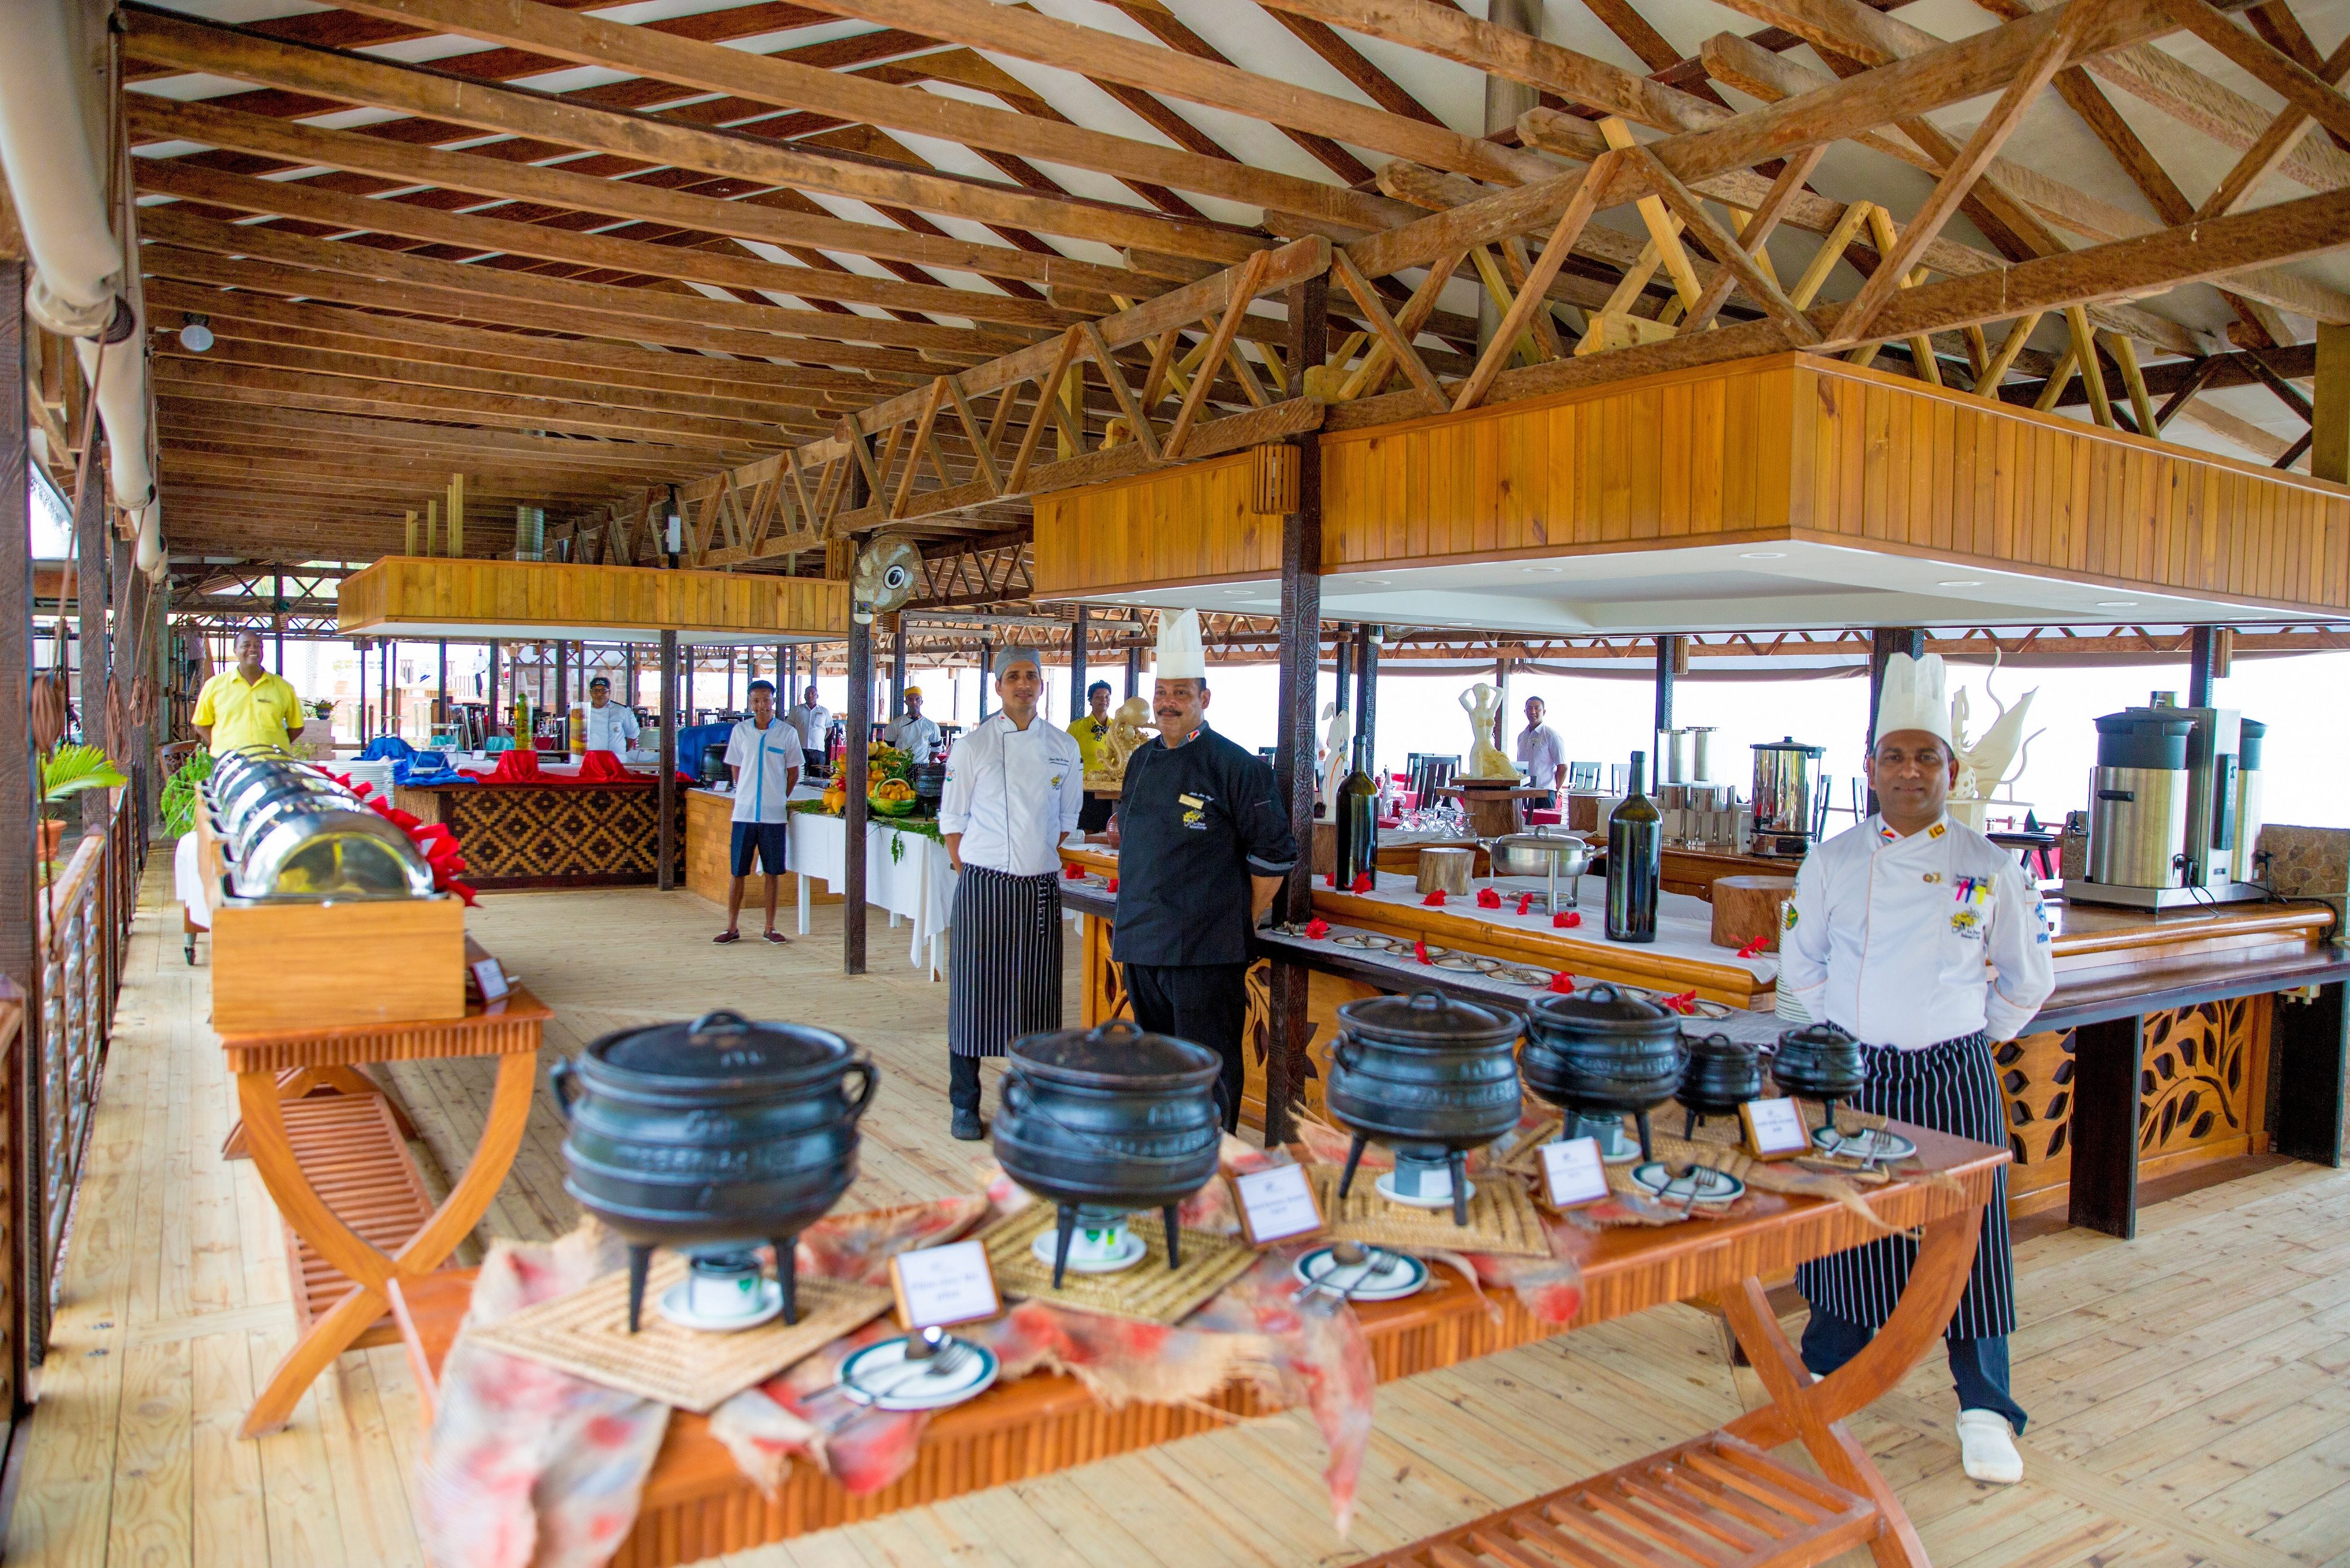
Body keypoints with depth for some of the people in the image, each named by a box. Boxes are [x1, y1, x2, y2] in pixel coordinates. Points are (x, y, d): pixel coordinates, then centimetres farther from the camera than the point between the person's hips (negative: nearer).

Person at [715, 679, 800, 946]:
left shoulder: (787, 733, 0)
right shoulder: (740, 730, 3)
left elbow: (793, 772, 8)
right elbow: (736, 769, 12)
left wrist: (780, 799, 5)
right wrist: (748, 794, 7)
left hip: (774, 814, -1)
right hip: (744, 812, 1)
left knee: (772, 873, 6)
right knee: (737, 872, 4)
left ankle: (770, 928, 16)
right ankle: (732, 928, 14)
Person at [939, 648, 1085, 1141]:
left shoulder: (1063, 747, 6)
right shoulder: (973, 746, -3)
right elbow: (953, 820, 1)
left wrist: (1049, 861, 11)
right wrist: (970, 873, -2)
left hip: (1041, 889, 3)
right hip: (985, 887, -3)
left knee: (1036, 995, 7)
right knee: (974, 992, 0)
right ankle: (965, 1104, 12)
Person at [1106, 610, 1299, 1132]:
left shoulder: (1236, 767, -11)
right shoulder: (1141, 762, 12)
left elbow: (1274, 855, -9)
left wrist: (1244, 921, -5)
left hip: (1205, 951, -7)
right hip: (1141, 942, 7)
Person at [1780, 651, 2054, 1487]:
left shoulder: (1990, 869, -3)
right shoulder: (1833, 862, 0)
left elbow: (2027, 983, 9)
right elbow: (1800, 970, 11)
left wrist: (1964, 1038, 9)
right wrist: (1843, 1038, 8)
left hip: (1952, 1078, -1)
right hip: (1852, 1073, 1)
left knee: (1968, 1232, 3)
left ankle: (1984, 1407, 20)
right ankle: (1829, 1370, 29)